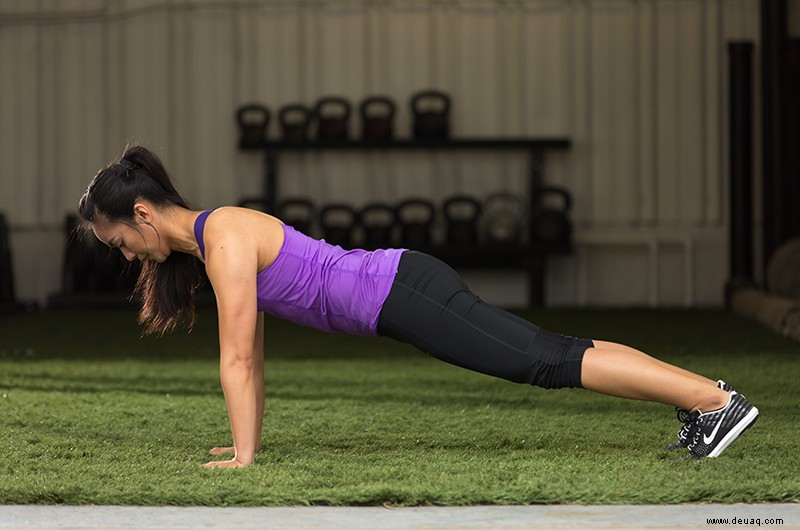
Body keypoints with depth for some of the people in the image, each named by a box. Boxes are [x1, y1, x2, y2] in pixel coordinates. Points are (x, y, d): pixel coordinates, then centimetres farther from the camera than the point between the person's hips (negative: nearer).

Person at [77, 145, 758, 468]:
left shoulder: (225, 240, -16)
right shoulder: (206, 240, 14)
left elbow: (237, 358, -17)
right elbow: (247, 355, 21)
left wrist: (242, 456, -13)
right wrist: (249, 440, 22)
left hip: (404, 294, -9)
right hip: (395, 289, 9)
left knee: (551, 362, -11)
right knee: (551, 356, 10)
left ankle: (715, 399, -12)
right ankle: (700, 393, 13)